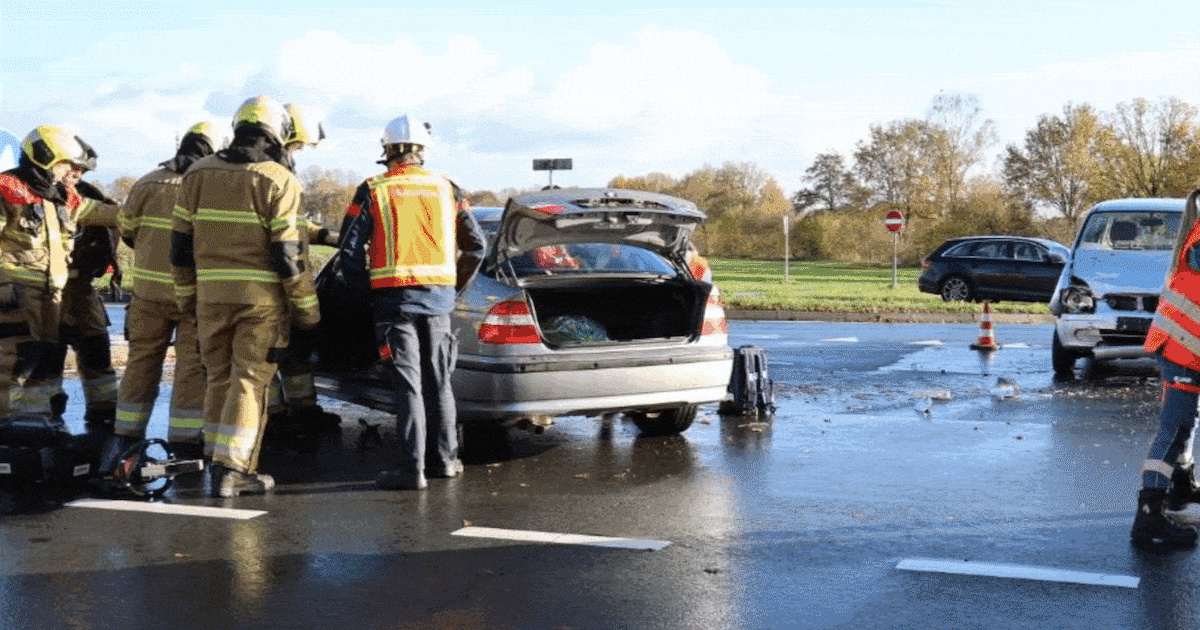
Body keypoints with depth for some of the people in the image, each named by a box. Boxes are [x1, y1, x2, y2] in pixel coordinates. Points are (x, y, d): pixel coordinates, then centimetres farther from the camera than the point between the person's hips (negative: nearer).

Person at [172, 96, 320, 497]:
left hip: (212, 294, 4)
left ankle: (223, 465, 15)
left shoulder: (198, 174, 7)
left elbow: (181, 244, 9)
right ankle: (230, 467, -4)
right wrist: (307, 309, -3)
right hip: (261, 297, -4)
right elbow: (287, 253, -11)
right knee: (249, 380, 0)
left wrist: (187, 297, 19)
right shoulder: (278, 182, -8)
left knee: (220, 378, 13)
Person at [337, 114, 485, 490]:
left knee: (408, 384, -1)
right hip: (439, 297, 3)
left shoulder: (373, 191, -2)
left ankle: (412, 469, -4)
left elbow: (350, 251, -2)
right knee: (438, 381, 14)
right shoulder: (445, 189, 8)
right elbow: (476, 244, 12)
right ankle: (444, 459, 21)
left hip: (395, 298, -3)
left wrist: (370, 279, 14)